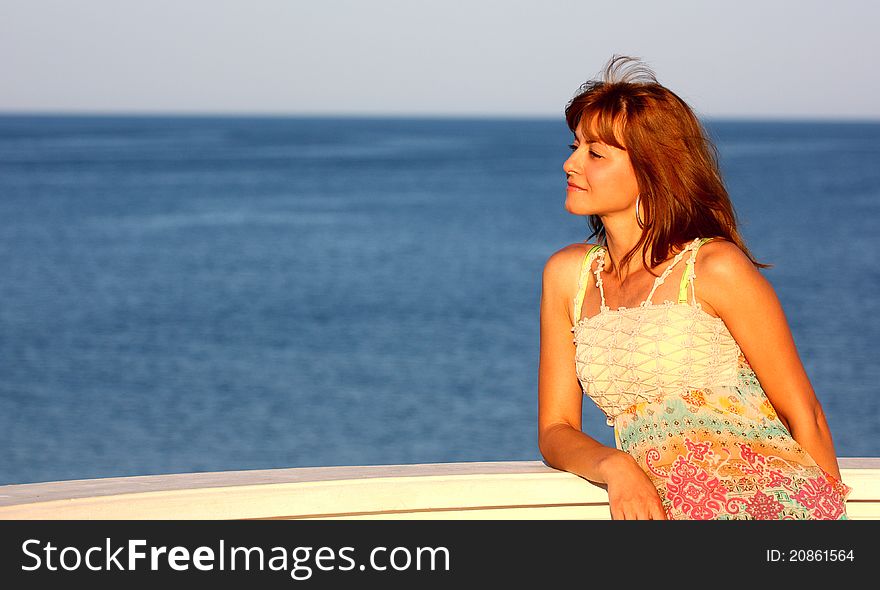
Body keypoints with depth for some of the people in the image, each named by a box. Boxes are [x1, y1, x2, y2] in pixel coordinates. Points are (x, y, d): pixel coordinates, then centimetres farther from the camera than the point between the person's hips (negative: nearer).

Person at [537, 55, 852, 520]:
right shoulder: (567, 274, 13)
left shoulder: (716, 267, -2)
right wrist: (613, 467, -8)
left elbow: (803, 413, 3)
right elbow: (556, 429, 13)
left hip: (771, 501, -4)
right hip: (662, 510, 4)